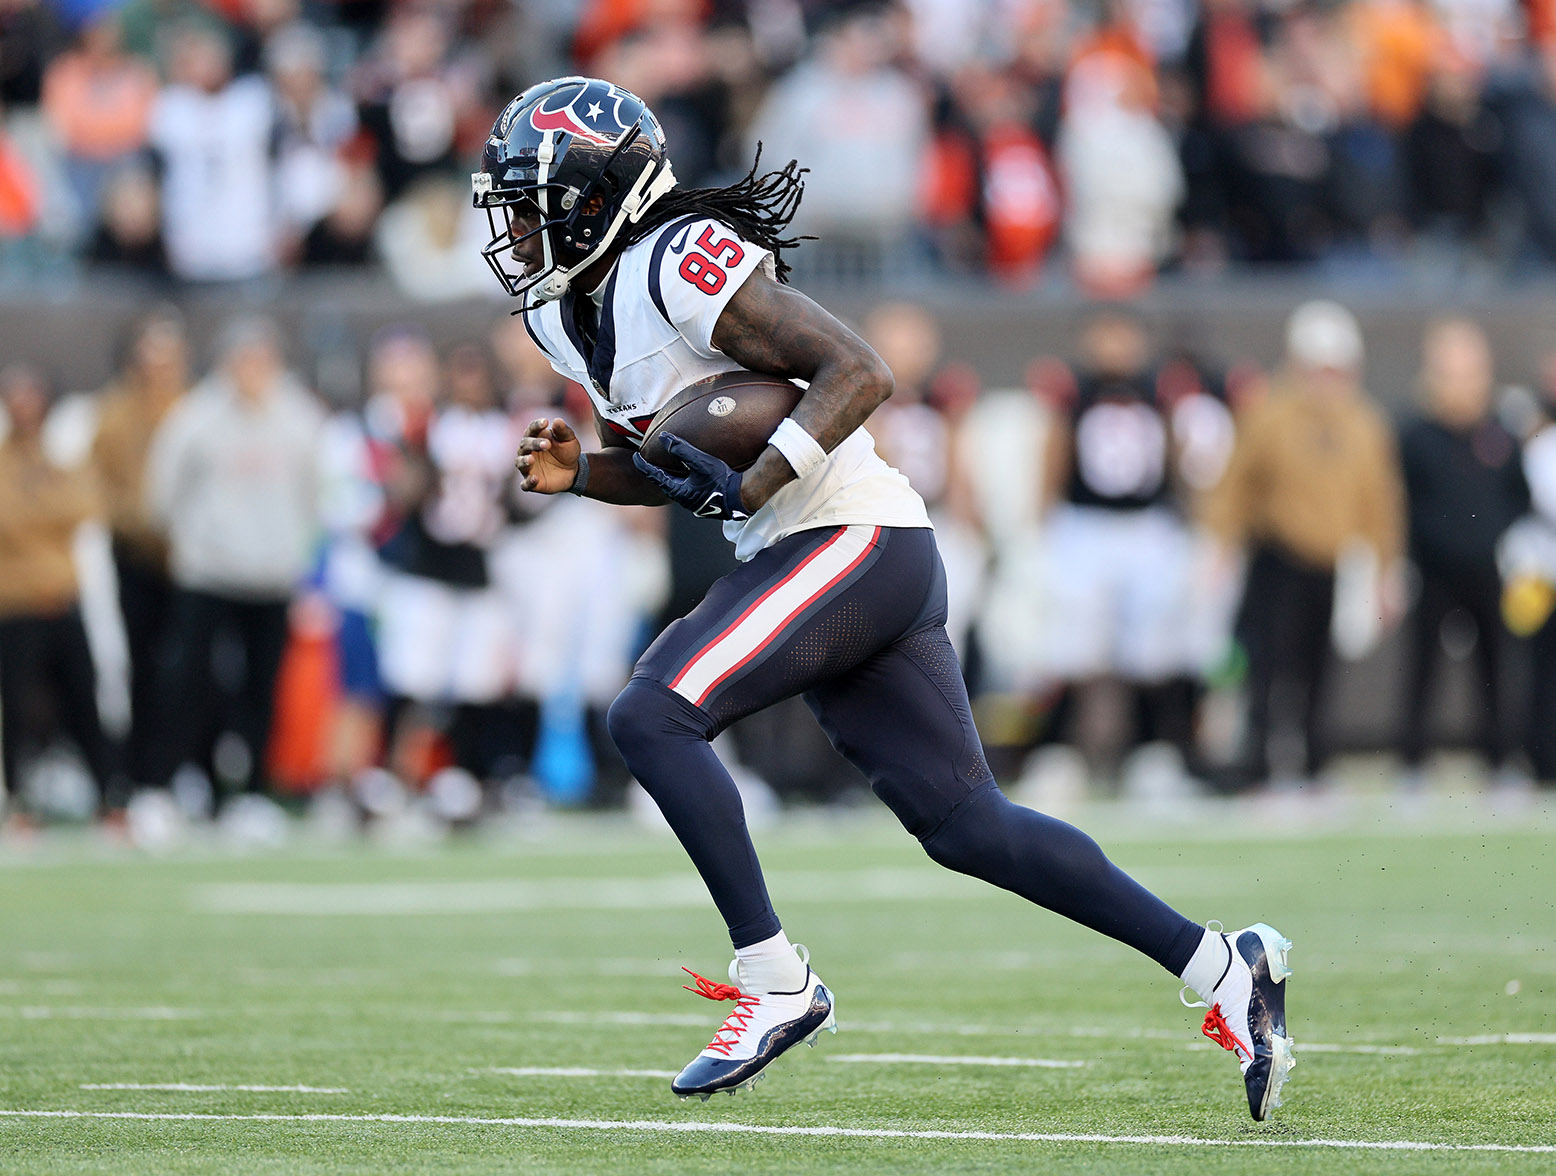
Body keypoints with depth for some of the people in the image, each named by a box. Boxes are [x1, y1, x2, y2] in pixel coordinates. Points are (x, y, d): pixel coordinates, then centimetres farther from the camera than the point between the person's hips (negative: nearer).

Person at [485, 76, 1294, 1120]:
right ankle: (1224, 967, 12)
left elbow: (859, 371, -19)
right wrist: (580, 473, 5)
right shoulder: (572, 309, 14)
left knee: (651, 717, -18)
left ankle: (777, 984, -13)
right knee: (964, 824, 7)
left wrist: (750, 487, -26)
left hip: (851, 541, -10)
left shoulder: (685, 268, -15)